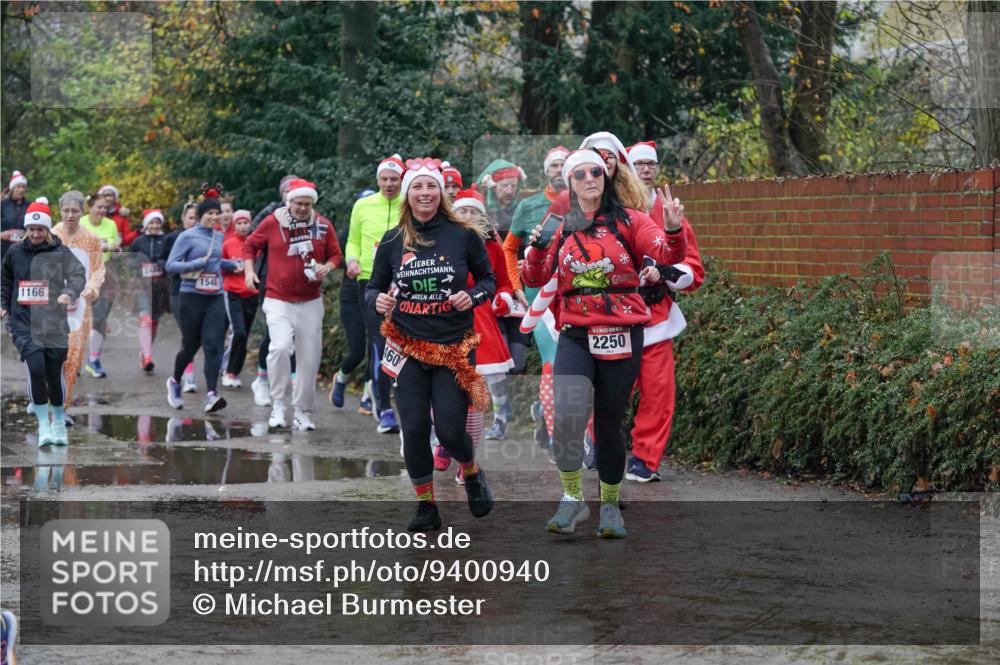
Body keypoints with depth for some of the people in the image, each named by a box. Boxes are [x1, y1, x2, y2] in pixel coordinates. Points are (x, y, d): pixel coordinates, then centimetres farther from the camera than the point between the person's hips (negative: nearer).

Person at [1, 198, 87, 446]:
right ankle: (43, 424, -8)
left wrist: (69, 293, -31)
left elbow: (78, 275, -13)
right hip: (24, 325, 0)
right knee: (35, 368, -19)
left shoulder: (61, 253, -2)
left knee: (54, 375, 7)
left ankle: (58, 423, 30)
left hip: (53, 325, 0)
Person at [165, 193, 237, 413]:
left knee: (213, 346, -11)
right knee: (190, 346, 6)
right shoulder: (187, 236, -4)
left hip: (215, 298, 4)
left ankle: (211, 395, -18)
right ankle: (175, 382, 33)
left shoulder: (218, 236, 13)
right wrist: (197, 263, -17)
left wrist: (234, 265, 28)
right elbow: (170, 265, -9)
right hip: (192, 296, -4)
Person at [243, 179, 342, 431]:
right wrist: (249, 270, -4)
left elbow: (336, 254, 12)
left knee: (309, 358, 5)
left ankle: (303, 412, 19)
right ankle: (278, 404, -7)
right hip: (278, 299, -3)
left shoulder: (323, 225, 1)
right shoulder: (272, 222, -4)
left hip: (310, 302, 3)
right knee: (280, 347, -23)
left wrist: (327, 267, -8)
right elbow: (250, 245, 10)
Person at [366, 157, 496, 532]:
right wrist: (377, 301, -14)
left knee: (450, 431, -5)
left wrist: (473, 297, -14)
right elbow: (373, 288, 9)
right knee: (414, 431, -1)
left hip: (454, 346, -2)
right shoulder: (392, 241, 0)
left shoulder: (463, 235, -4)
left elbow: (488, 280, 7)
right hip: (408, 347, 2)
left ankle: (472, 474, 29)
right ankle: (426, 508, 16)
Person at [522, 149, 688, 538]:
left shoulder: (629, 221, 1)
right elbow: (534, 279, 9)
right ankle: (572, 499, -3)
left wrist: (672, 230, -33)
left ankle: (610, 505, 24)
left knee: (608, 426, 5)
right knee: (567, 416, -20)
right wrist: (537, 248, -10)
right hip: (576, 335, 1)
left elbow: (667, 254, -12)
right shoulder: (562, 229, 10)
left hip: (621, 337, -1)